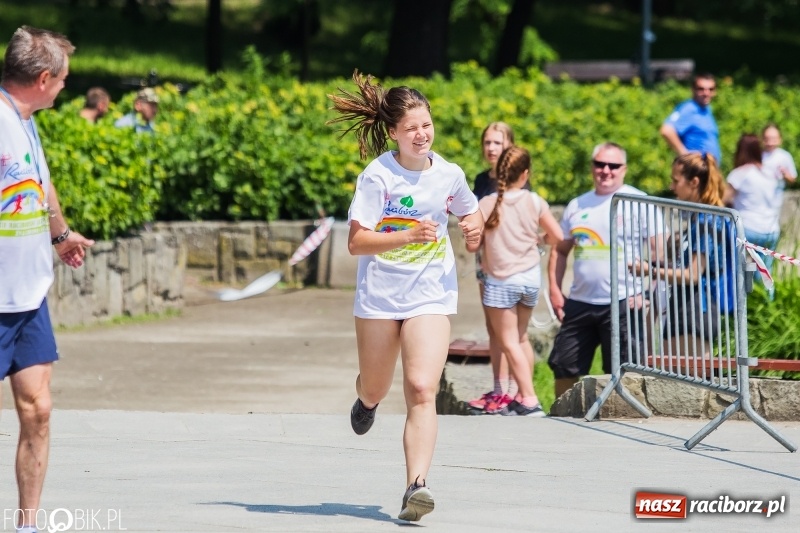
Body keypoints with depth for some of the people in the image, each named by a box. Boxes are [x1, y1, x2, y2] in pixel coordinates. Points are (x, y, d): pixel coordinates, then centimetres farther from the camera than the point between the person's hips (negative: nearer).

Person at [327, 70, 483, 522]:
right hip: (379, 295, 0)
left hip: (431, 295, 1)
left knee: (421, 388, -17)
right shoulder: (377, 176, -12)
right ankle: (367, 399, 56)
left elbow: (471, 213, 20)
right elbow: (357, 242, -17)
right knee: (376, 387, 16)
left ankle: (417, 485, -23)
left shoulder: (449, 175, -1)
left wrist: (475, 226, -4)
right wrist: (408, 235, -30)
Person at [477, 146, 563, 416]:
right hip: (530, 275, 4)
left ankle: (530, 401, -8)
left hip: (501, 280, -4)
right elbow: (557, 236, -1)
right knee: (521, 337, 20)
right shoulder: (534, 202, -5)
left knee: (508, 342, 0)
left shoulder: (487, 204, -11)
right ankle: (523, 396, 24)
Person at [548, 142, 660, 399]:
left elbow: (660, 251, -5)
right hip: (580, 303, 5)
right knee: (564, 366, 7)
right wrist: (555, 289, 9)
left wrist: (646, 293, -13)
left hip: (623, 304, -5)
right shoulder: (577, 206, 14)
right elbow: (560, 250, 21)